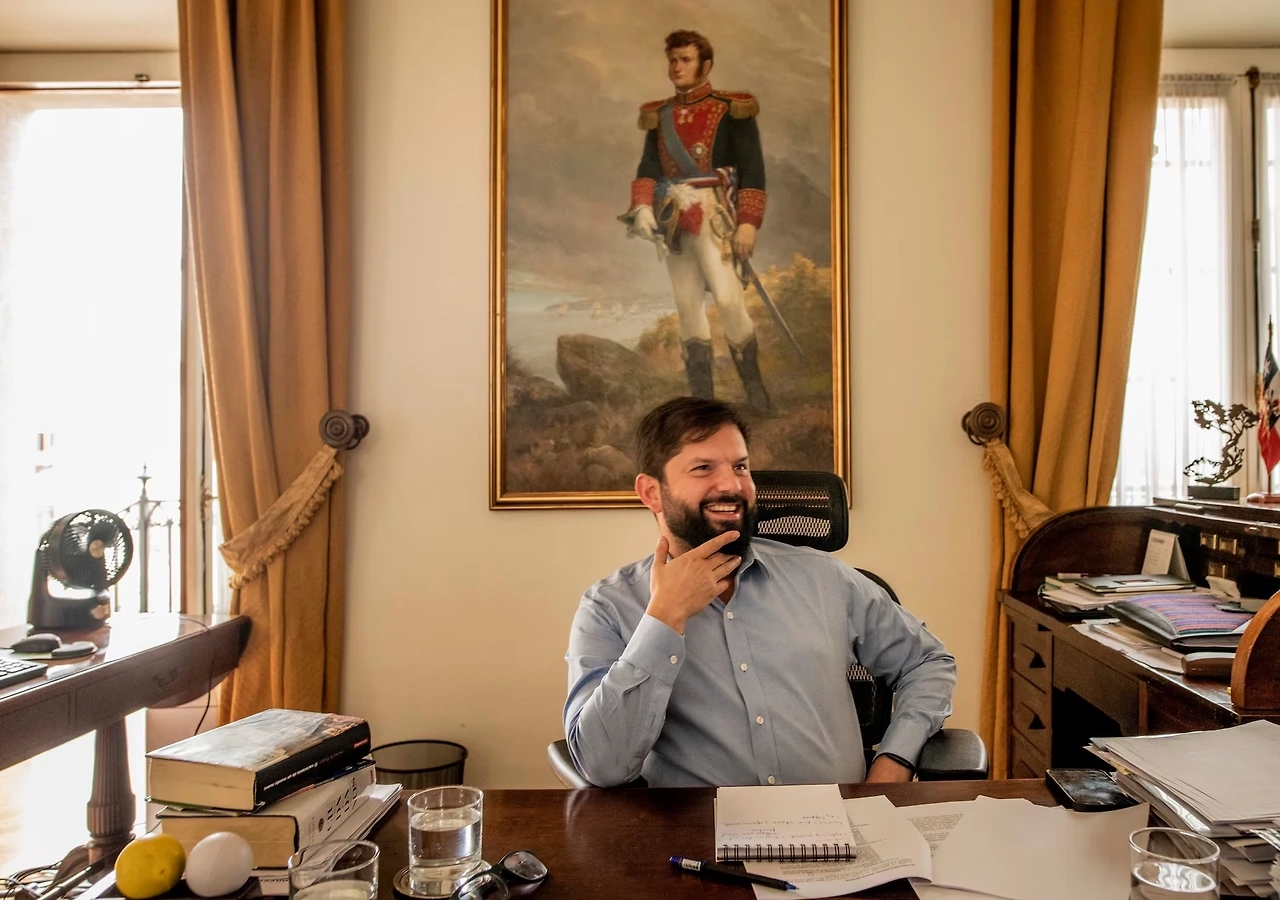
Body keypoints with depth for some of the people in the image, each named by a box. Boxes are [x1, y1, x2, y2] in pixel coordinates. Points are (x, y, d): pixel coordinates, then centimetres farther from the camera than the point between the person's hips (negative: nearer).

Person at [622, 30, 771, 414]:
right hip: (673, 218, 5)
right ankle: (702, 397, 10)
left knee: (728, 299, -14)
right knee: (687, 306, 4)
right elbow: (648, 167, 9)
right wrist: (642, 208, -10)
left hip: (714, 214, -5)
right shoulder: (659, 115, 13)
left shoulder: (732, 109, -1)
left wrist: (748, 222, -13)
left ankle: (754, 385, 3)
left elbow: (752, 169, -5)